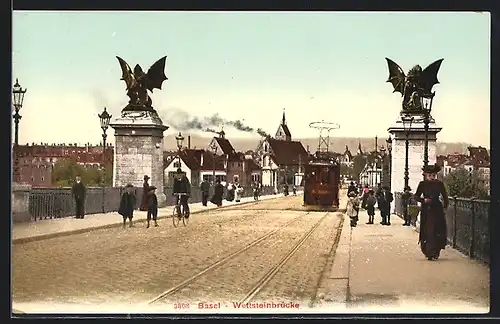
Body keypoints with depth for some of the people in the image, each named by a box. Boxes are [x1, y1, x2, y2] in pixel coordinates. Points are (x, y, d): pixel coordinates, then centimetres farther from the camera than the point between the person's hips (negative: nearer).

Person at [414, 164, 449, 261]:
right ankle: (429, 253, -4)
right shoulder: (422, 184, 2)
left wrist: (445, 207, 7)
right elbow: (416, 196, 6)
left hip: (437, 210, 1)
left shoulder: (439, 184, 4)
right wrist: (423, 200, -12)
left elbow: (445, 197, 14)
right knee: (427, 232, -6)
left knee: (437, 232, -2)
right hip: (426, 211, -1)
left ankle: (435, 253, 9)